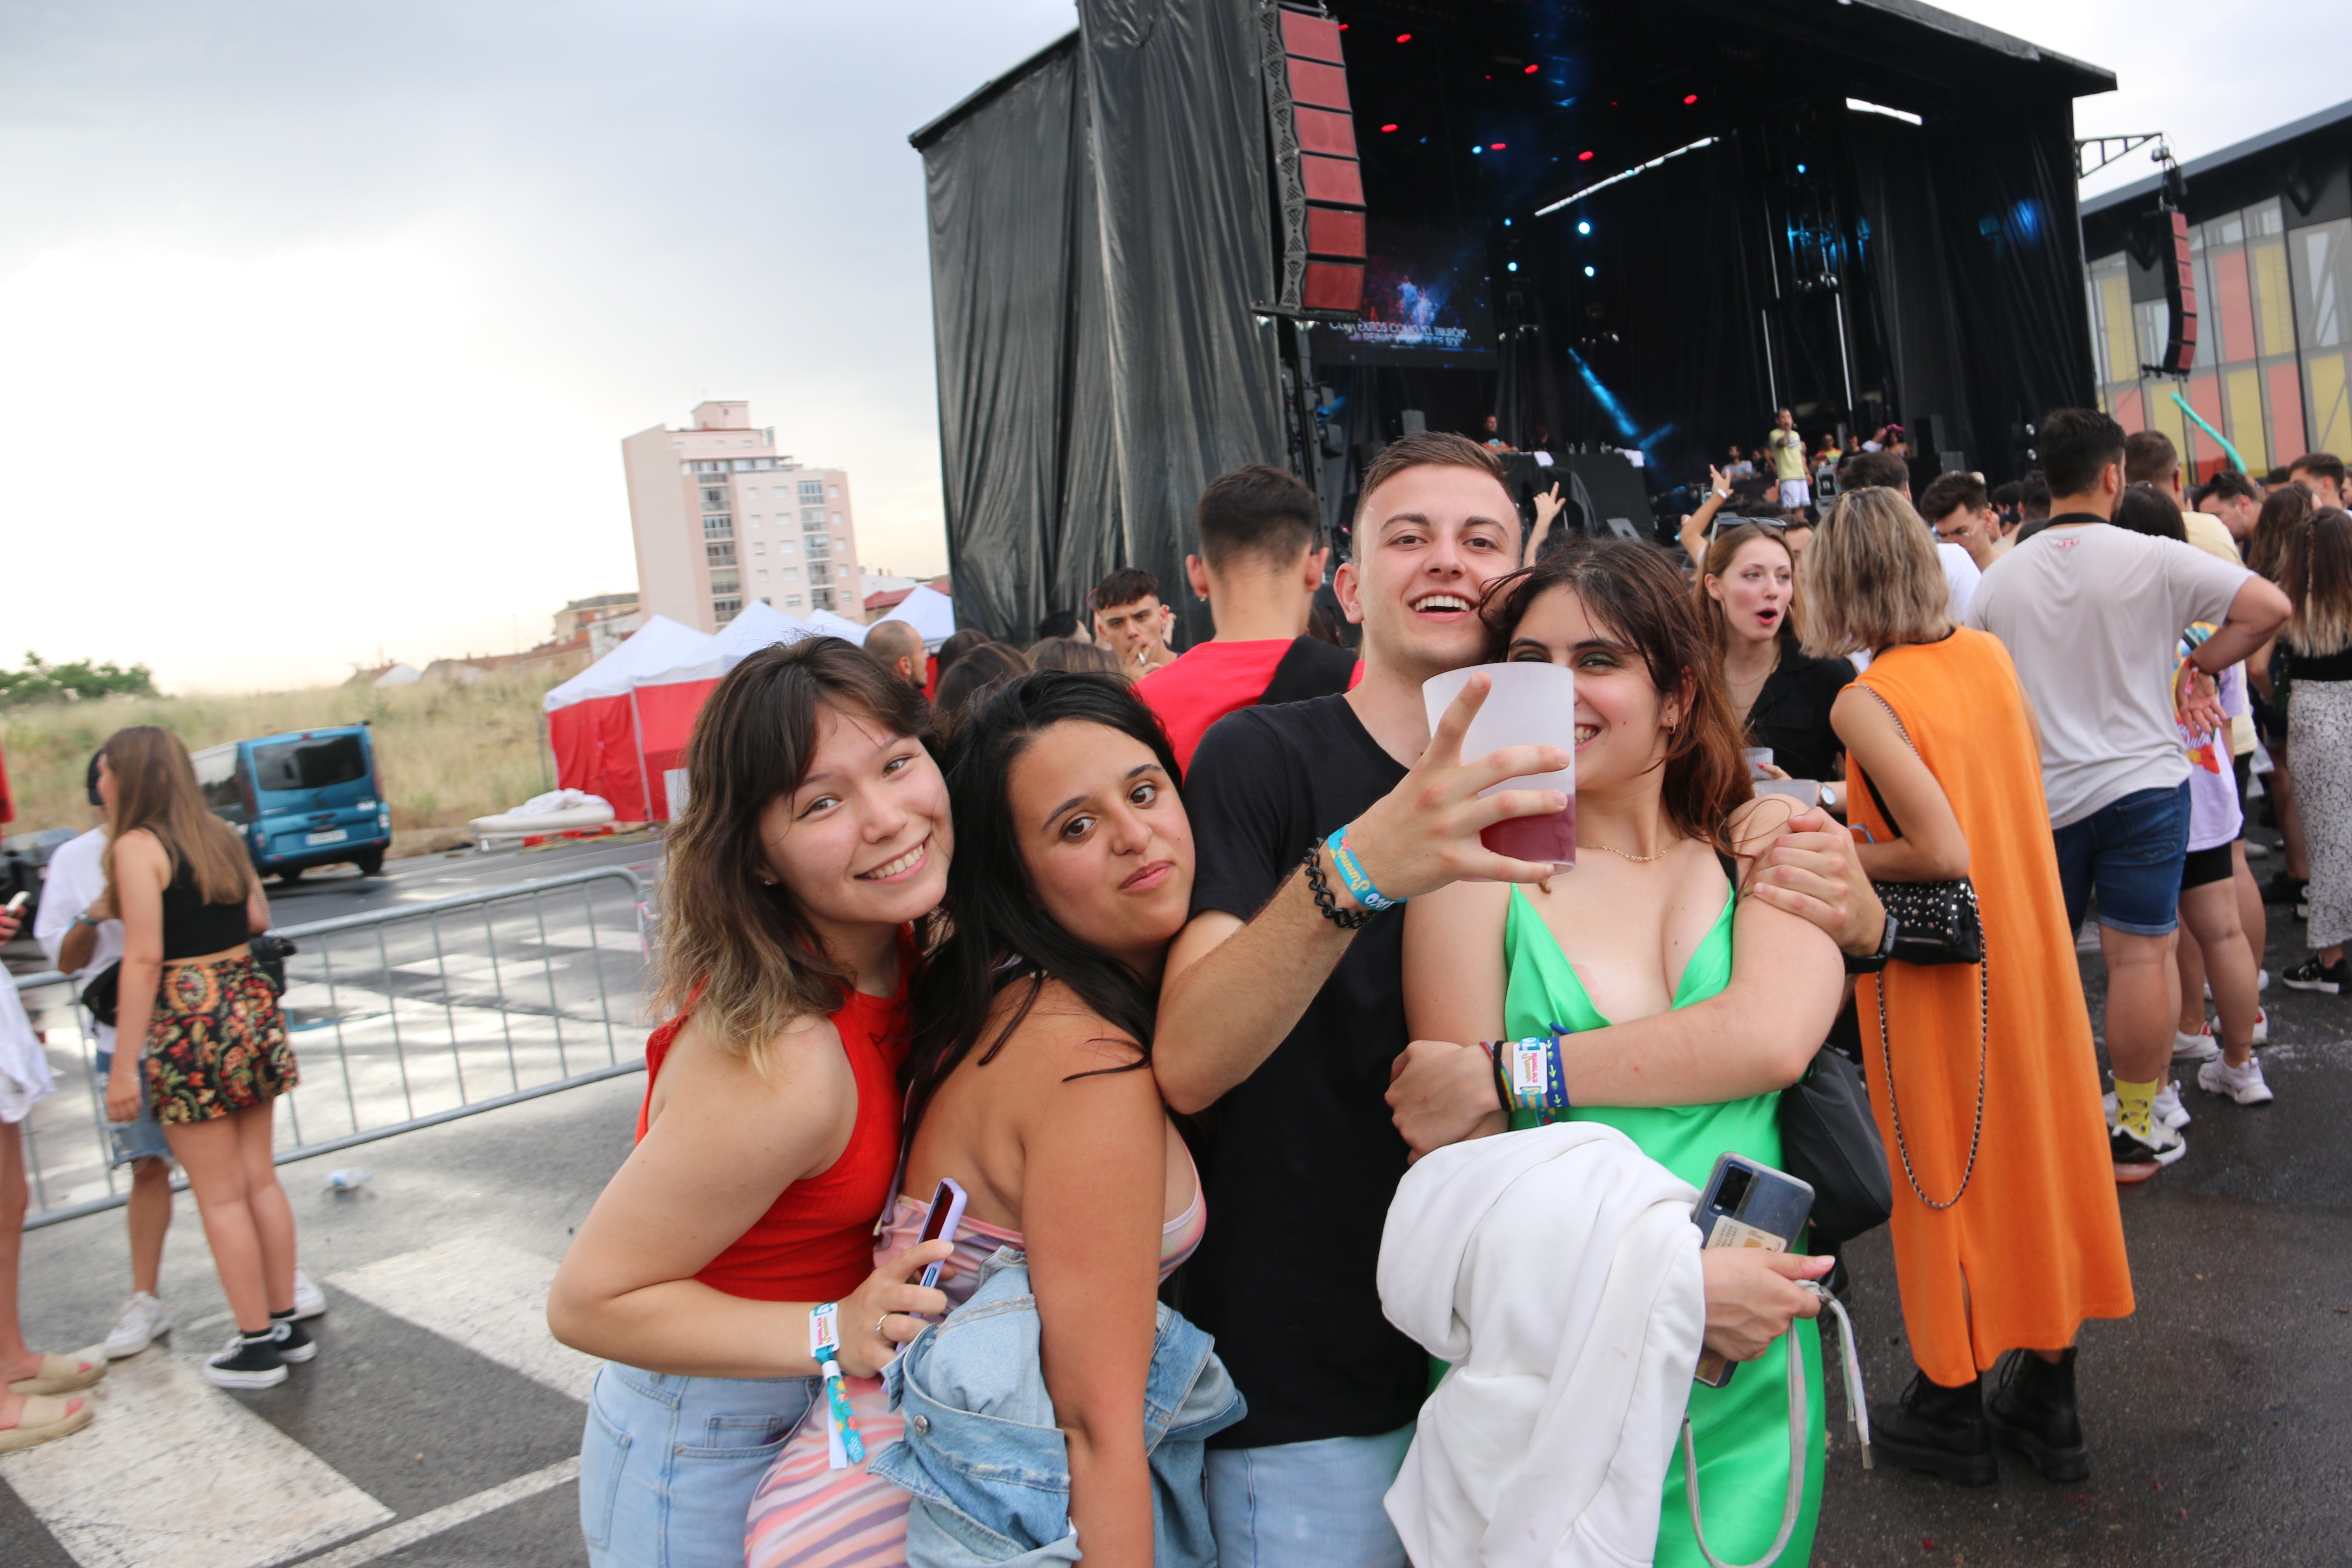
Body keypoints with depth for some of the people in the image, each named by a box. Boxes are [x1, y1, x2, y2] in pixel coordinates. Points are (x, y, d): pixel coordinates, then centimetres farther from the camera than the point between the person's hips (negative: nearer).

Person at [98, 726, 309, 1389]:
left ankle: (257, 1344, 11)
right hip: (251, 1006, 7)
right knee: (260, 1179, 15)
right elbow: (258, 919, 15)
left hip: (190, 1024, -7)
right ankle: (287, 1325, 22)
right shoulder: (220, 835, 9)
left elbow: (144, 959, -16)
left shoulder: (136, 846, -11)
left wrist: (124, 1066, -14)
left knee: (220, 1197, 3)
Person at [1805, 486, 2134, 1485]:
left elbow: (1941, 851, -27)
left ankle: (1949, 1408, 25)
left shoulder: (1863, 703, -22)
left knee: (1947, 1173, 8)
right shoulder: (1989, 655, 0)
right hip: (2028, 944, 6)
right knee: (2033, 1149, 16)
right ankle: (2047, 1400, 30)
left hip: (1938, 969, -6)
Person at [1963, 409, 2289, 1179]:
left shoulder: (2000, 578, 1)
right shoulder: (2151, 559, -9)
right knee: (2139, 952, 3)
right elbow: (2269, 605, -14)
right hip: (2139, 782, -3)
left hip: (2037, 795, 3)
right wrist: (2204, 664, -1)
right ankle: (2134, 1129, 9)